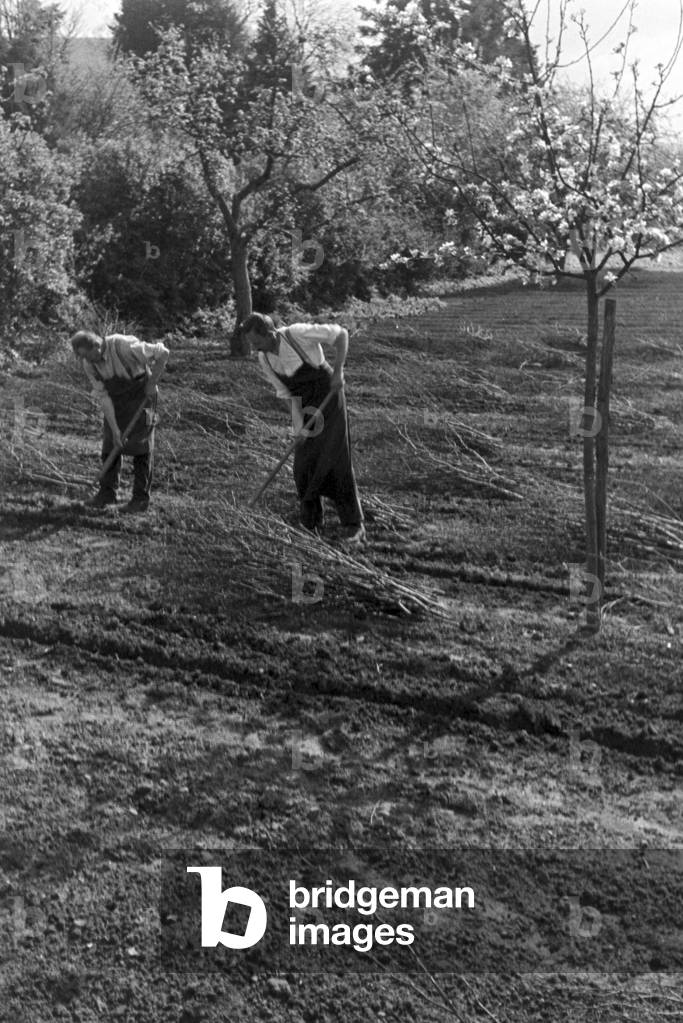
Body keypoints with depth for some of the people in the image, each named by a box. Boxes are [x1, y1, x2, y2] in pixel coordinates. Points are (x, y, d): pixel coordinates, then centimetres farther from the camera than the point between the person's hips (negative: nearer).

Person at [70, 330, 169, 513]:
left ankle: (141, 498, 1)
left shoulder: (125, 346, -33)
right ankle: (107, 492, 13)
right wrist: (115, 429, -19)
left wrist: (152, 383, -20)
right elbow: (103, 396, -14)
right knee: (110, 443, 2)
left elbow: (162, 353, -25)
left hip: (141, 395, -5)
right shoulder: (89, 363, -15)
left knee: (141, 446, -5)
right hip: (115, 399, 5)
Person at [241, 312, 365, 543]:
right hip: (307, 406, 6)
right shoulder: (264, 359, -8)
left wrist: (338, 371, -24)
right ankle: (311, 526, 14)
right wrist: (299, 421, -16)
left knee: (336, 461, -11)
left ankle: (354, 525, -2)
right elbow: (288, 392, -2)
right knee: (303, 465, 1)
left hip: (330, 397, -5)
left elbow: (341, 334, -17)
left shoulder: (299, 333, -26)